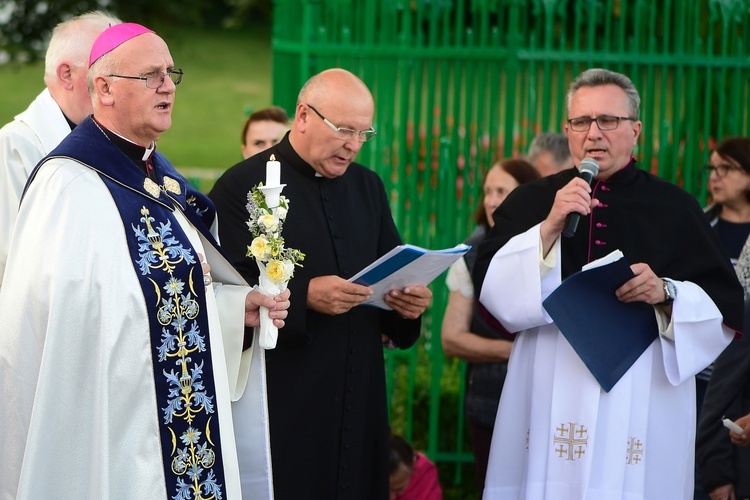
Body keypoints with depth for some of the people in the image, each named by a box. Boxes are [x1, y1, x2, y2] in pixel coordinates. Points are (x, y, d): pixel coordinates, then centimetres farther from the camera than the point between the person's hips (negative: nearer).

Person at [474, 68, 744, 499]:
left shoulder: (675, 209, 7)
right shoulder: (531, 201, 10)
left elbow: (727, 307, 4)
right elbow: (489, 287, -2)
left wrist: (666, 294, -14)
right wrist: (550, 227, -12)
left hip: (641, 403, -1)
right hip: (549, 395, 1)